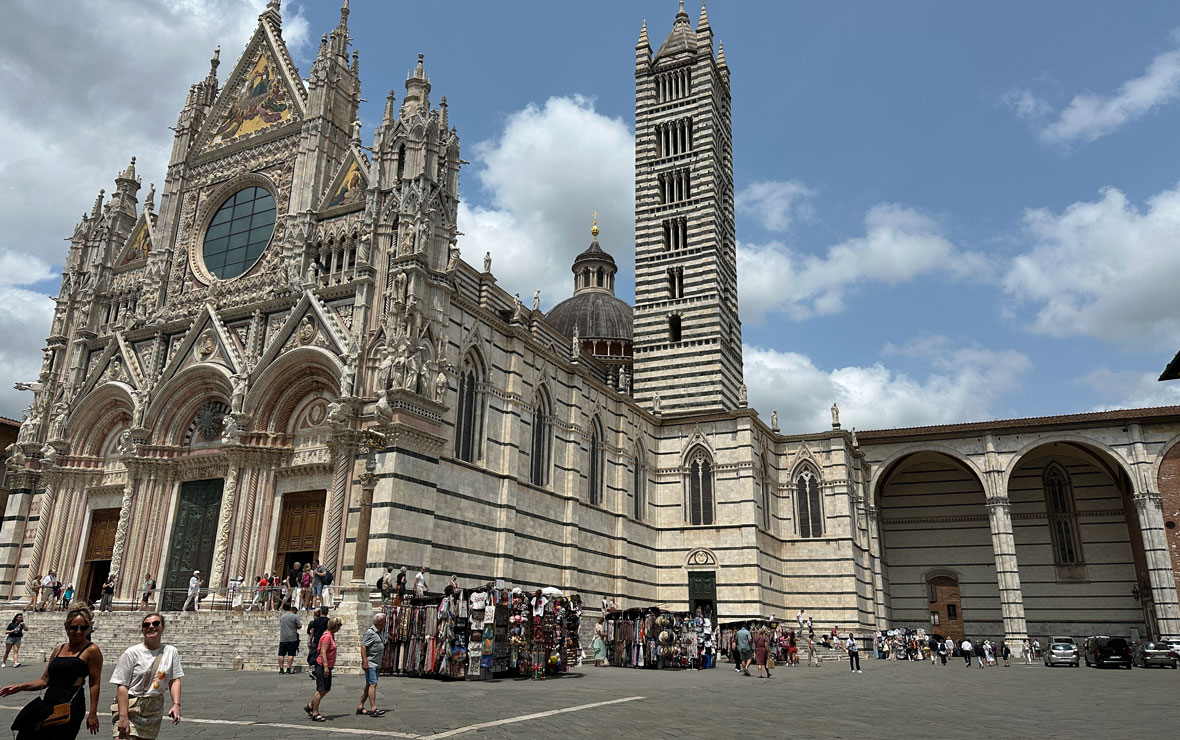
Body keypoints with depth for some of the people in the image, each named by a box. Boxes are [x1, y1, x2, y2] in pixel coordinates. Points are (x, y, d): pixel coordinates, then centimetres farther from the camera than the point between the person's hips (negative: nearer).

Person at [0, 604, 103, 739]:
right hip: (48, 704, 7)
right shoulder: (58, 650, 15)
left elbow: (94, 684, -7)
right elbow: (45, 680, 20)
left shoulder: (91, 651, -5)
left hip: (71, 707, -7)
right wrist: (20, 687, 6)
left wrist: (92, 713, -9)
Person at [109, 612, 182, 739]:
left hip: (153, 712, 4)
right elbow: (122, 686, -11)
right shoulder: (131, 653, -8)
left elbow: (174, 680, 5)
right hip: (129, 707, -4)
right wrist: (123, 717, -17)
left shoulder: (171, 652, 4)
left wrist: (176, 704, -8)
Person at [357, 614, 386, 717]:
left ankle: (360, 707, 18)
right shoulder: (370, 632, -13)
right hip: (370, 664, -10)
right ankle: (373, 709, -19)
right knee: (373, 685, -15)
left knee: (368, 685, 12)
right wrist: (365, 662, -23)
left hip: (377, 664, 10)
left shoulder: (379, 632, 16)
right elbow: (363, 647, -18)